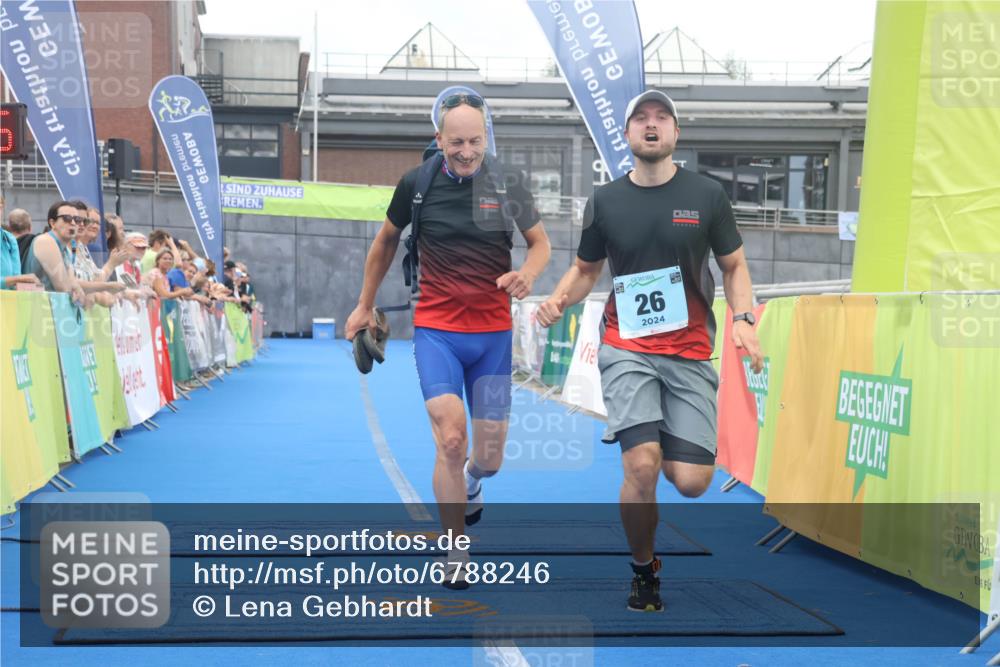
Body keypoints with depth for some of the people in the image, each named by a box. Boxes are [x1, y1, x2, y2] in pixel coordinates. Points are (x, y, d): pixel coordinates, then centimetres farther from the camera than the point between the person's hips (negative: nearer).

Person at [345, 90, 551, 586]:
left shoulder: (507, 183, -3)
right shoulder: (416, 183, -4)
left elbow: (540, 243, 7)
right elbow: (386, 241, 13)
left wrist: (526, 276, -15)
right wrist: (365, 305, 18)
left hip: (493, 332, 2)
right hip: (436, 329, -1)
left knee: (490, 456, 6)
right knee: (451, 438, -20)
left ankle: (470, 483, 45)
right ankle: (456, 555, -4)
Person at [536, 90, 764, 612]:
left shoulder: (707, 195, 3)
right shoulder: (604, 201, 5)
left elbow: (734, 266, 11)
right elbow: (586, 269, 16)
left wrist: (742, 319, -7)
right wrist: (559, 299, -5)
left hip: (690, 353, 1)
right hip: (627, 349, -1)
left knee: (691, 482, -9)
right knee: (642, 466, -19)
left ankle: (656, 437, 28)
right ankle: (643, 571, 7)